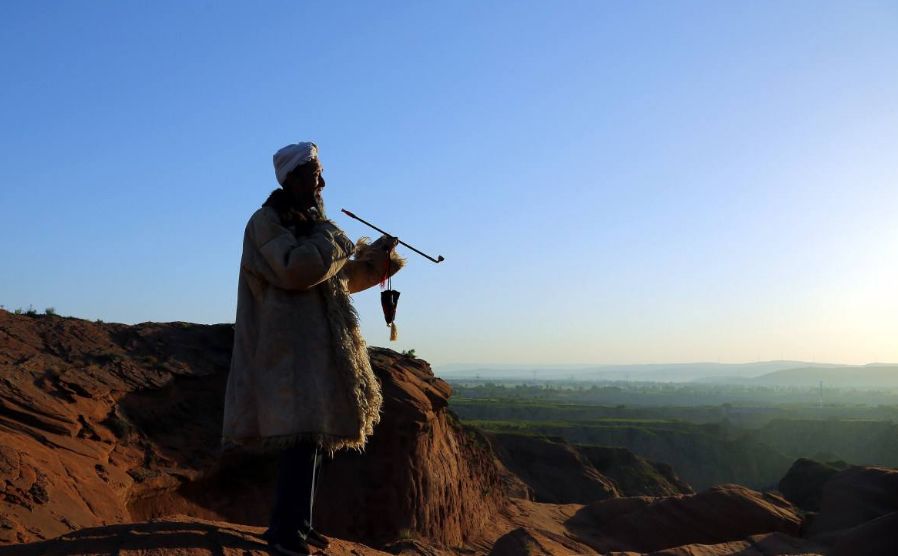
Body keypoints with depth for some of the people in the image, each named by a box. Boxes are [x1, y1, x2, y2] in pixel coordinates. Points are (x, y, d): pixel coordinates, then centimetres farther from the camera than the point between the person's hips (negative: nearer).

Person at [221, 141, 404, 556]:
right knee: (303, 432, -14)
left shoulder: (309, 224, 18)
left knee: (314, 434, 10)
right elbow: (297, 269, -23)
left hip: (315, 345, 9)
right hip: (289, 345, -9)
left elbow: (341, 278, 22)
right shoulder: (266, 221, -7)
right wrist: (329, 235, -10)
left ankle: (296, 523, 19)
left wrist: (376, 258, 9)